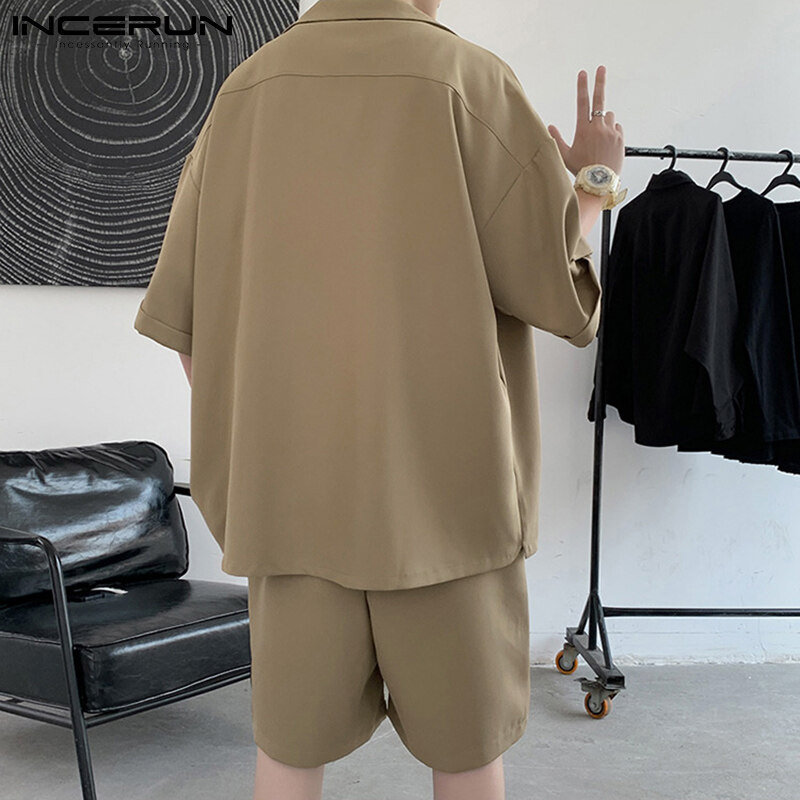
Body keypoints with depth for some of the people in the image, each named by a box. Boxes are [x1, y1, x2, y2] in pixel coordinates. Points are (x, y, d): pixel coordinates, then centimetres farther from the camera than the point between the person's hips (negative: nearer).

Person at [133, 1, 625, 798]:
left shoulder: (248, 88, 3)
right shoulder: (466, 78, -7)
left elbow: (182, 310, 5)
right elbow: (556, 281, -6)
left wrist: (237, 455, 15)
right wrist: (593, 183, 12)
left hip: (291, 483, 3)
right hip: (442, 479, -3)